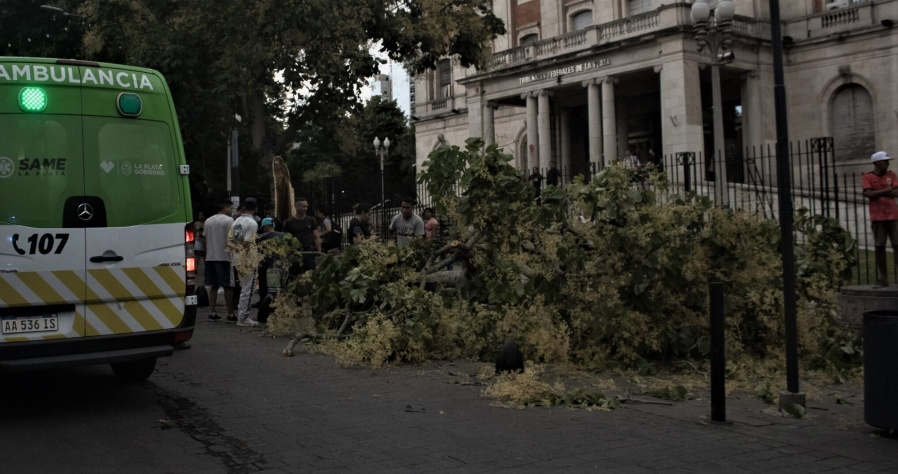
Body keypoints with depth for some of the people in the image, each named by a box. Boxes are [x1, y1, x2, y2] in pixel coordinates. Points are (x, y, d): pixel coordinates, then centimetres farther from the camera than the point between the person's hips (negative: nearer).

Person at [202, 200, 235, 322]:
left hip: (210, 257, 6)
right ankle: (230, 314, 1)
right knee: (227, 286, -2)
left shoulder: (208, 221, 14)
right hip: (225, 257, -6)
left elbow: (205, 239, 16)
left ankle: (212, 313, 8)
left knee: (214, 286, 10)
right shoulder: (229, 220, -7)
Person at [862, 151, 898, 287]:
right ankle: (882, 279, 7)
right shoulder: (867, 177, 2)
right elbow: (868, 194, -14)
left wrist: (877, 192, -9)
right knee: (879, 247, 0)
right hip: (877, 218, -2)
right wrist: (886, 190, -9)